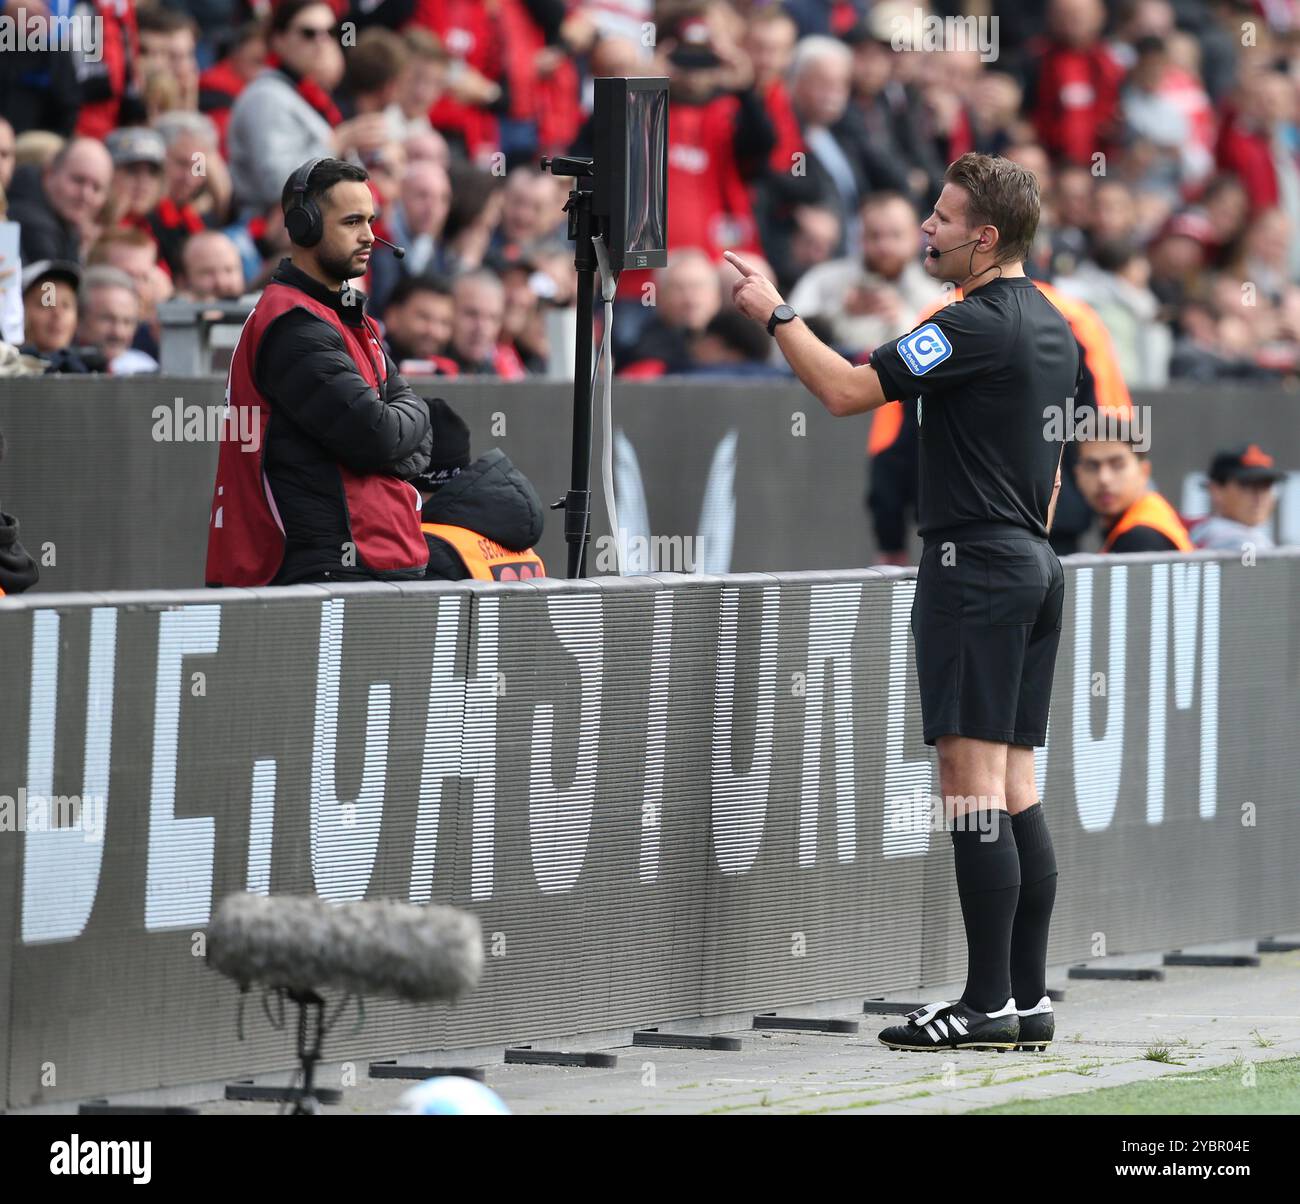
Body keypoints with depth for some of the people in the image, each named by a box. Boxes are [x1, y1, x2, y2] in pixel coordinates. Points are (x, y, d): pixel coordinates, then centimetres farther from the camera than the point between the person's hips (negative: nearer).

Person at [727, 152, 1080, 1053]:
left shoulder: (977, 326, -15)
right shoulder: (1051, 326, 15)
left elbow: (847, 389, -18)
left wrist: (775, 313, -7)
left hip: (975, 568, -9)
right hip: (1034, 567, 9)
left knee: (973, 785, -9)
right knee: (1016, 790, 9)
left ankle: (987, 1005, -11)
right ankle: (1029, 997, 8)